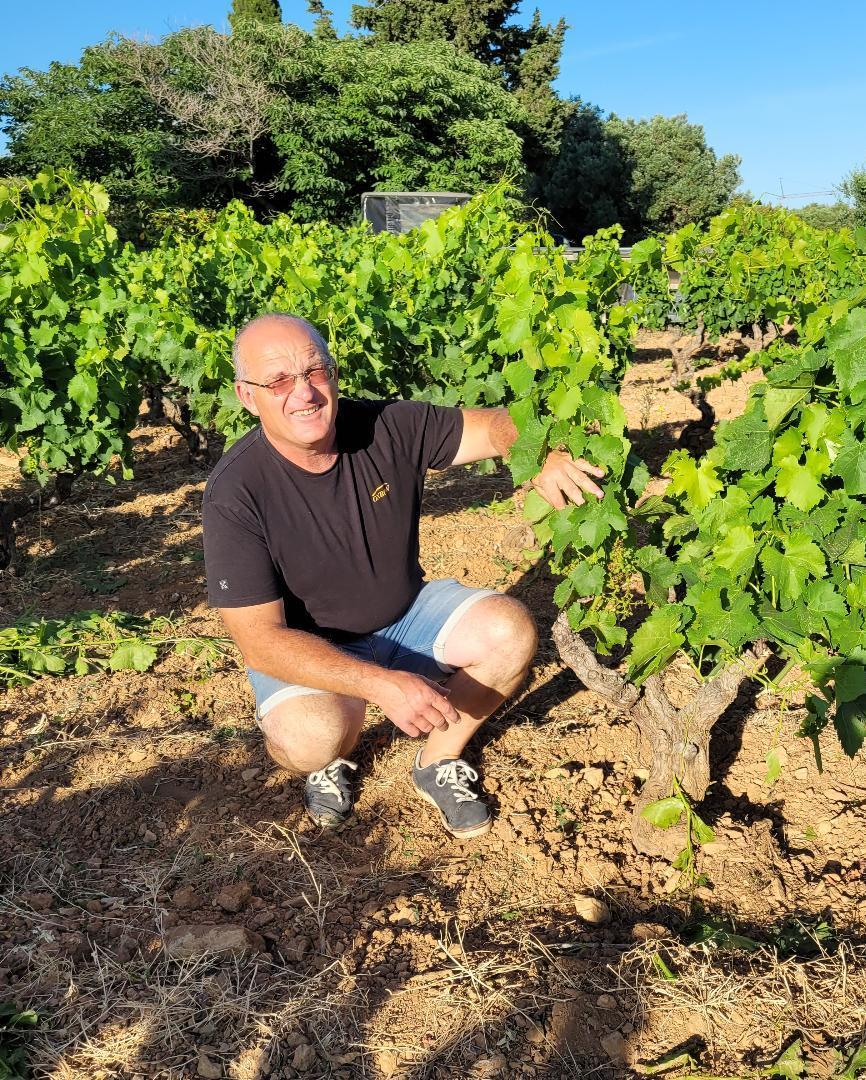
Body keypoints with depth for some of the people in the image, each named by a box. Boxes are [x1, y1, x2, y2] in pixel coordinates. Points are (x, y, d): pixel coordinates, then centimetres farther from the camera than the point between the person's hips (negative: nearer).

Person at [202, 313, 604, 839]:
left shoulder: (391, 428, -16)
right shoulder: (235, 494, -24)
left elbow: (494, 425, -11)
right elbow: (261, 641, -26)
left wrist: (544, 455, -37)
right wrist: (383, 684, -37)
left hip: (408, 614, 4)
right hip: (306, 650, -3)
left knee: (511, 630, -18)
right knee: (311, 735, -34)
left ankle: (439, 760, 8)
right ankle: (331, 759, 7)